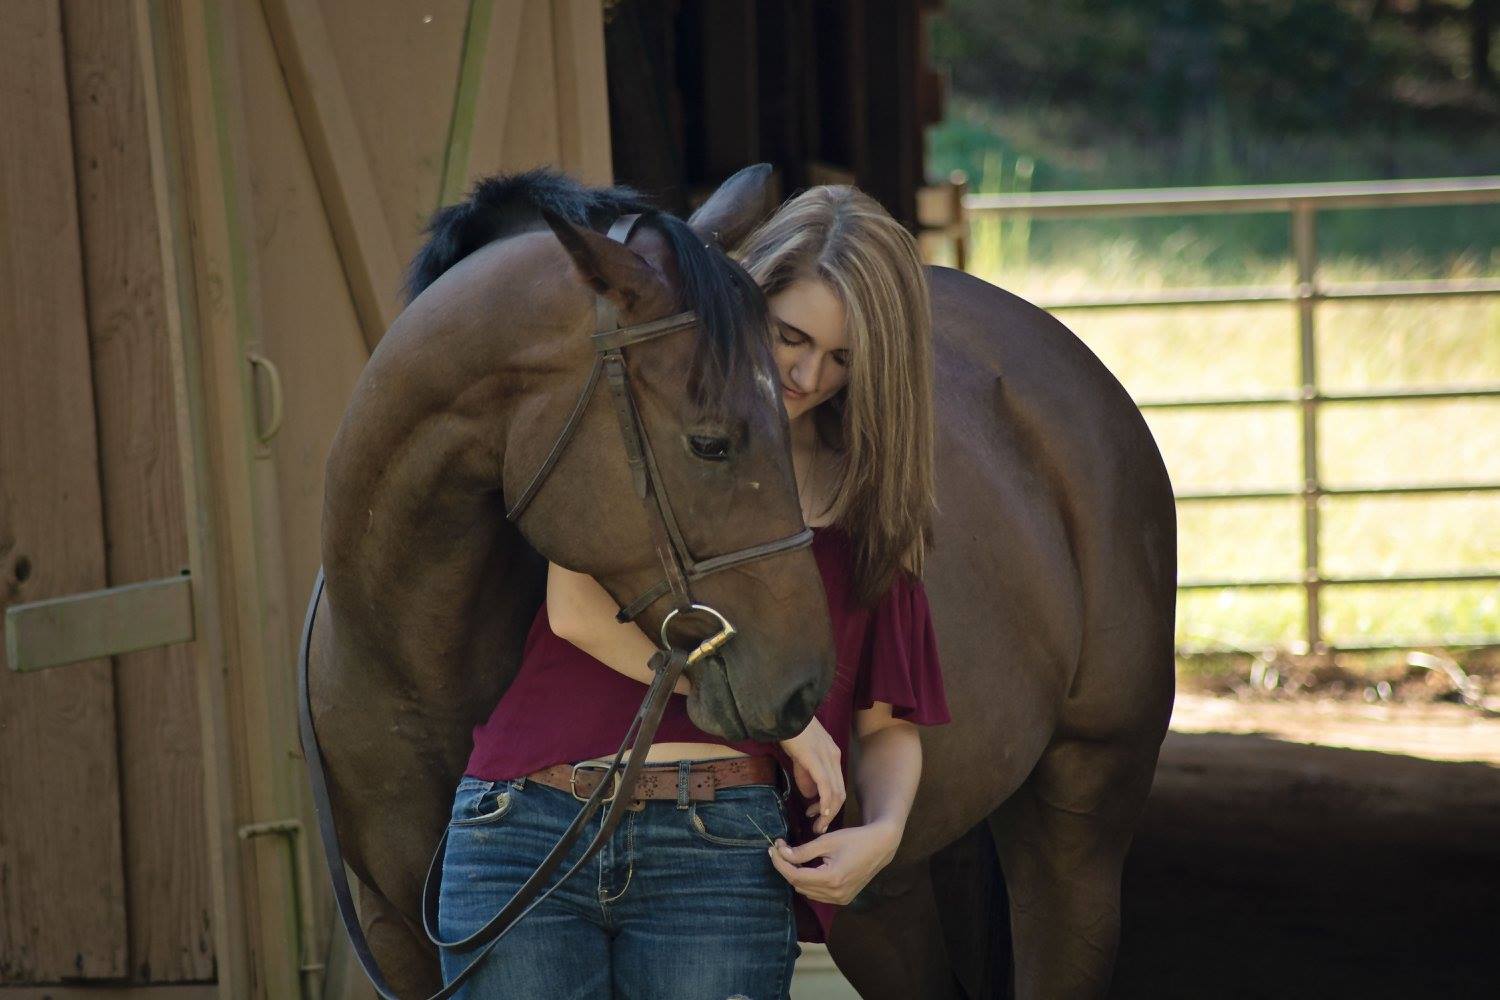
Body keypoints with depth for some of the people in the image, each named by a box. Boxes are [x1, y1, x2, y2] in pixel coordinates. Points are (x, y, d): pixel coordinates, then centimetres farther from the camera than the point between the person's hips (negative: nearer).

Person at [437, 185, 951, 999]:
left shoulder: (865, 498, 12)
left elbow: (888, 723, 14)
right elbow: (579, 610, -9)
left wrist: (884, 829, -8)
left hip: (716, 849, 1)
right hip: (521, 831, -1)